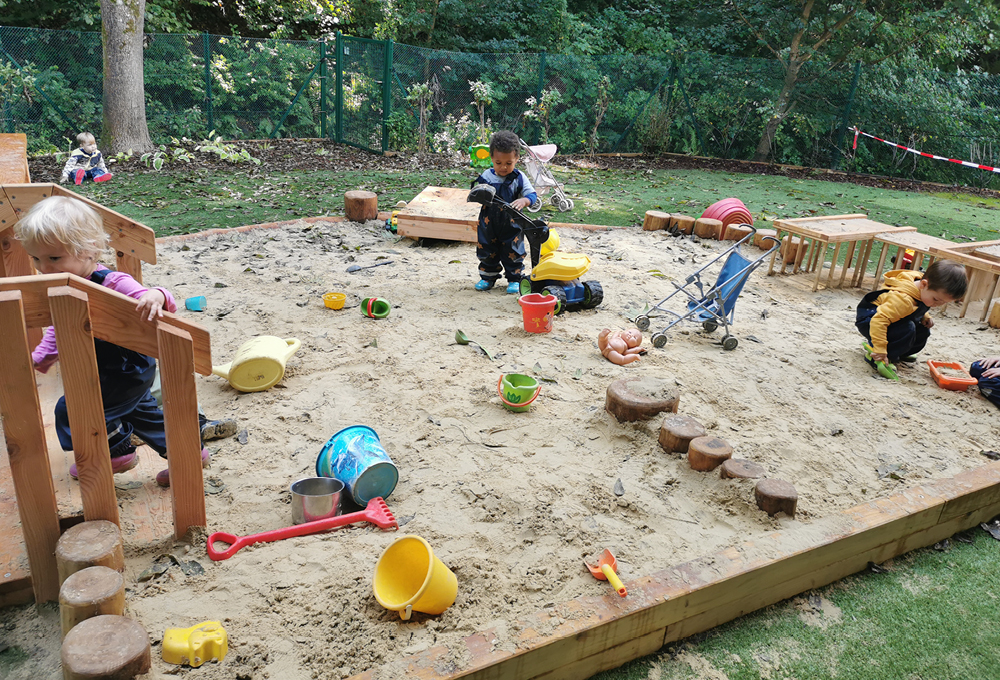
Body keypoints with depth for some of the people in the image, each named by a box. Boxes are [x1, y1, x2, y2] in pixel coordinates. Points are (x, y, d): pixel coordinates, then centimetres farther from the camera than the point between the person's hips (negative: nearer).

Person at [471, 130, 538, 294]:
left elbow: (532, 194, -12)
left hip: (511, 224, -2)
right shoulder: (486, 177, -1)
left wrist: (523, 201, -34)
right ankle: (488, 277, 30)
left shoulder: (519, 178, -7)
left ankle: (515, 279, 22)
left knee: (512, 253, 6)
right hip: (488, 224, 2)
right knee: (487, 251, 13)